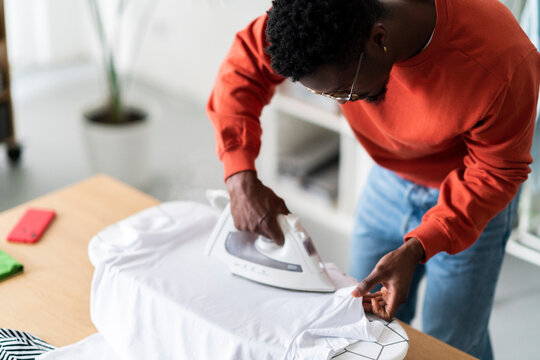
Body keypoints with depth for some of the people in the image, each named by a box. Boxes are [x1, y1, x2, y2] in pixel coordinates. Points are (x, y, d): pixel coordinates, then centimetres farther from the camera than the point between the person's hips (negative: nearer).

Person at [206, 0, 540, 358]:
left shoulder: (503, 64, -39)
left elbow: (495, 172, -23)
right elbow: (244, 63, -15)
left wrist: (414, 251, -33)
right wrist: (241, 176, -25)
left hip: (471, 197, -4)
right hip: (390, 178, 4)